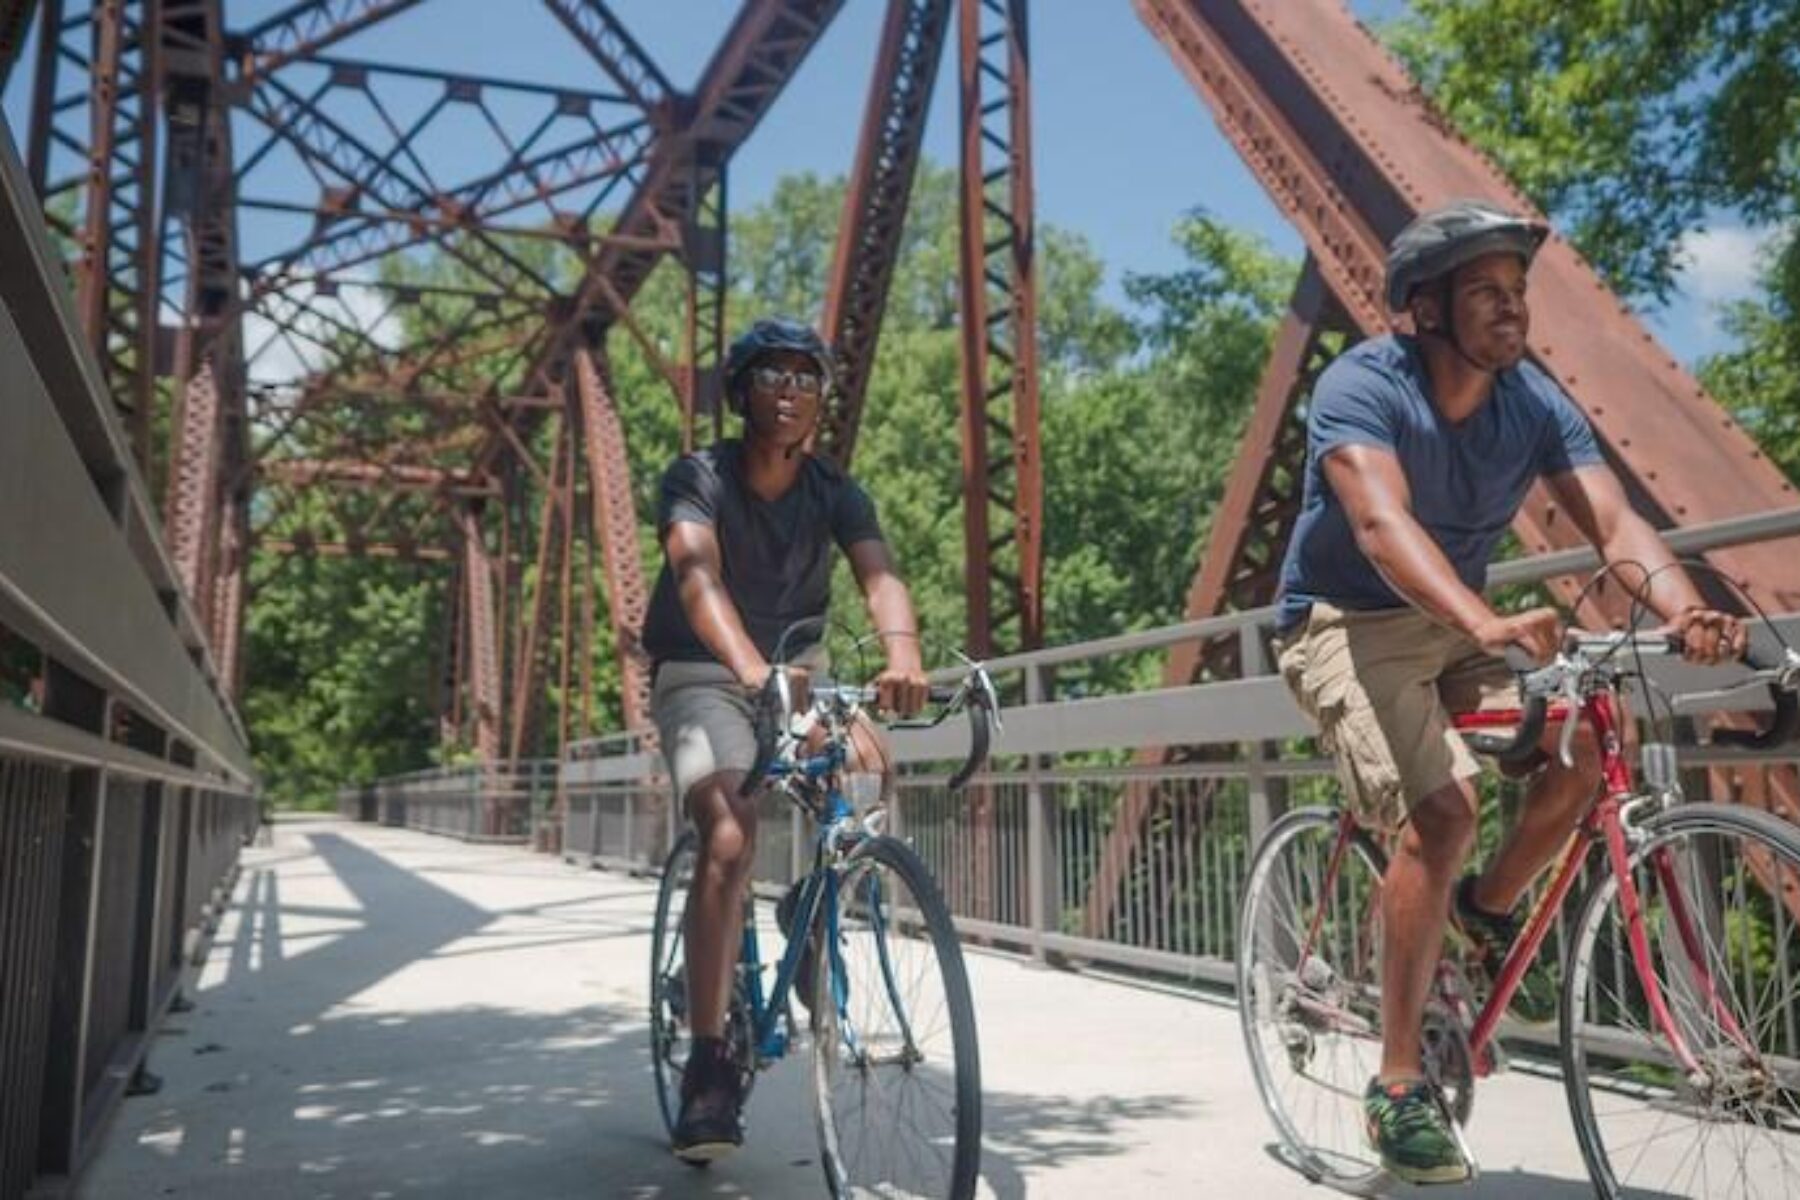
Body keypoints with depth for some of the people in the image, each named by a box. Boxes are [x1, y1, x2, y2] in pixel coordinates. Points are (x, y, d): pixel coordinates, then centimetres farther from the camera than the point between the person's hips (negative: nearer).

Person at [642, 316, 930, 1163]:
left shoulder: (837, 494, -6)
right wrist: (751, 668, -53)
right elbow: (698, 574, -33)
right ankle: (708, 1063, -25)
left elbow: (878, 574, -24)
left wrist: (901, 652, -47)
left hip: (798, 671, 6)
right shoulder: (698, 477, -14)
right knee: (729, 834, -27)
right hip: (704, 675, -5)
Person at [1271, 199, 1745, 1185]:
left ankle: (1487, 910, 13)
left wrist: (1686, 609, -36)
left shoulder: (1537, 404, -4)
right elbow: (1383, 524, -37)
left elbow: (1614, 523, -15)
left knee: (1578, 748, -17)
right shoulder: (1362, 385, -20)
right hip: (1348, 625, -6)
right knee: (1442, 810, -26)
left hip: (1454, 627, 6)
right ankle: (1397, 1086, -14)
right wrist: (1489, 623, -53)